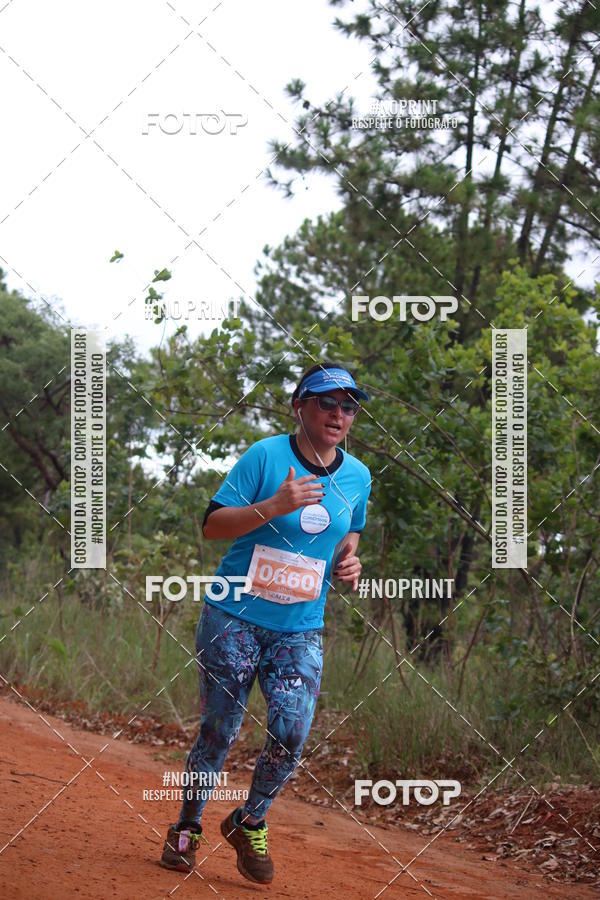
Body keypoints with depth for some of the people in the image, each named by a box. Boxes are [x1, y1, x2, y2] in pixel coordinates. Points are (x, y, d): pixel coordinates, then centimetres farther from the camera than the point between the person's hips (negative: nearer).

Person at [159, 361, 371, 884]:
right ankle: (188, 828, 22)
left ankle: (250, 823, 14)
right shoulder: (265, 456, -9)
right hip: (235, 618, -3)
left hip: (301, 629, 3)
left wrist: (349, 561, 2)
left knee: (291, 737, -10)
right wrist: (273, 507, -25)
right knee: (220, 730, 1)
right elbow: (212, 526, -11)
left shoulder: (357, 477, 6)